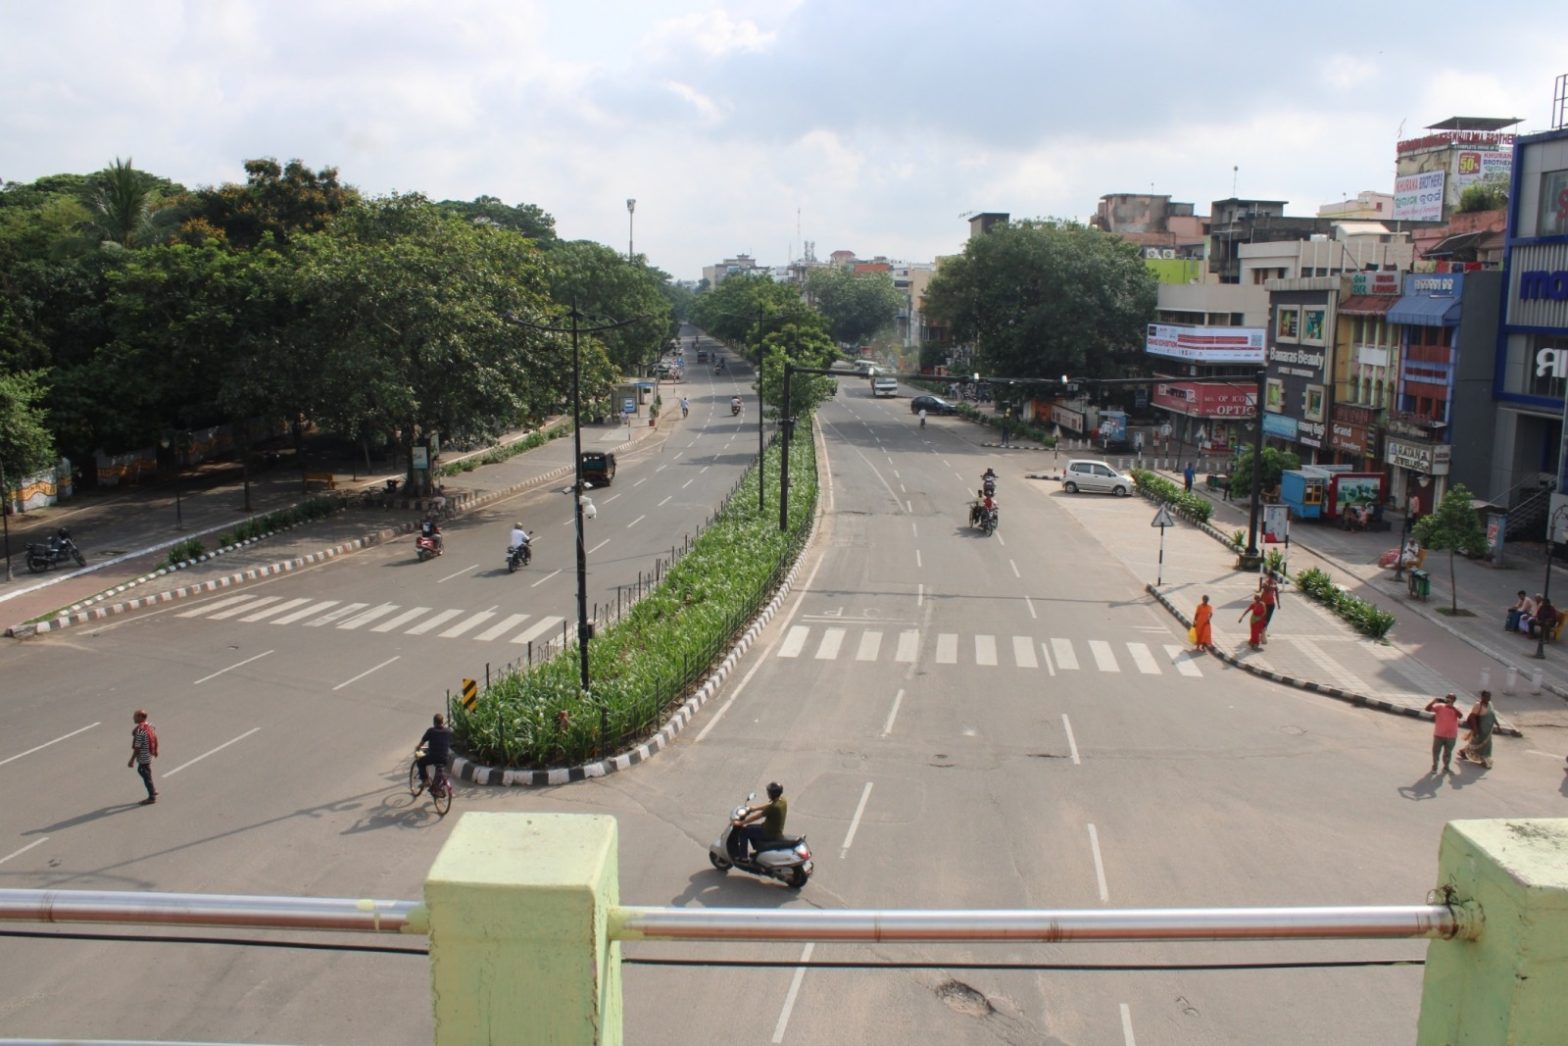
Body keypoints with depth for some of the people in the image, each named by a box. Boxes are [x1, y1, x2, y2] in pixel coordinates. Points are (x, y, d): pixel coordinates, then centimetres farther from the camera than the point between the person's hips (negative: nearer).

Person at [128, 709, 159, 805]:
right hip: (149, 755, 9)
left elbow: (137, 747, -24)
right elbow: (155, 738, 10)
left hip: (143, 757, -9)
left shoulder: (139, 731, -27)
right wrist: (155, 750, 24)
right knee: (141, 770, 26)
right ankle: (153, 791, 34)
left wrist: (132, 760, -16)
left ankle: (152, 797, 19)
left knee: (146, 776, 6)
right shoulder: (150, 725, -1)